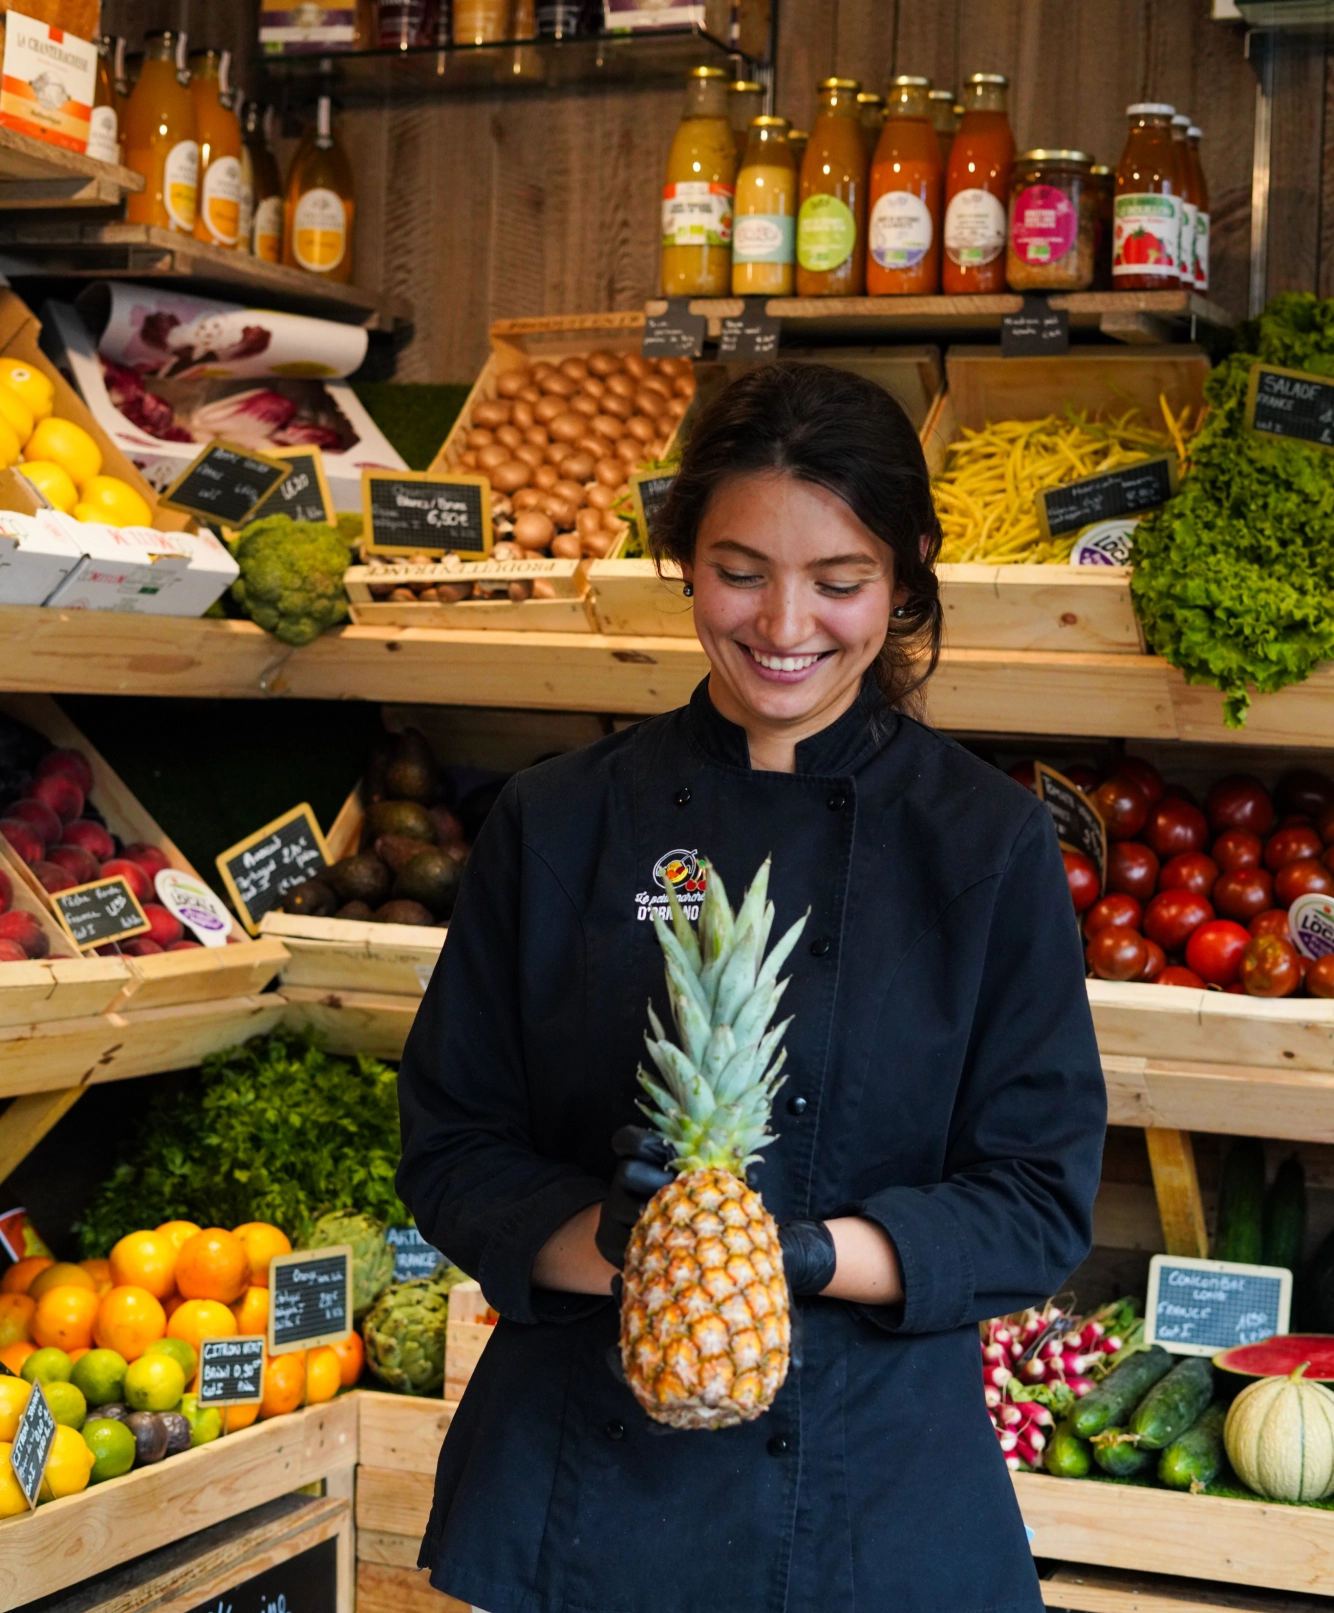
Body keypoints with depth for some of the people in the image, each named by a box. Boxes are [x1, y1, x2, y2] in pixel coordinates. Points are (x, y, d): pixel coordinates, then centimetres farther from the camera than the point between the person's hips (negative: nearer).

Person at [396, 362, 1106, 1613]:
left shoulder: (989, 846, -4)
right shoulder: (558, 825, -1)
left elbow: (1040, 1202, -5)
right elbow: (452, 1144, 1)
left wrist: (804, 1256, -20)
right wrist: (608, 1244, -18)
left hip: (879, 1490, 0)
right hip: (579, 1476, 1)